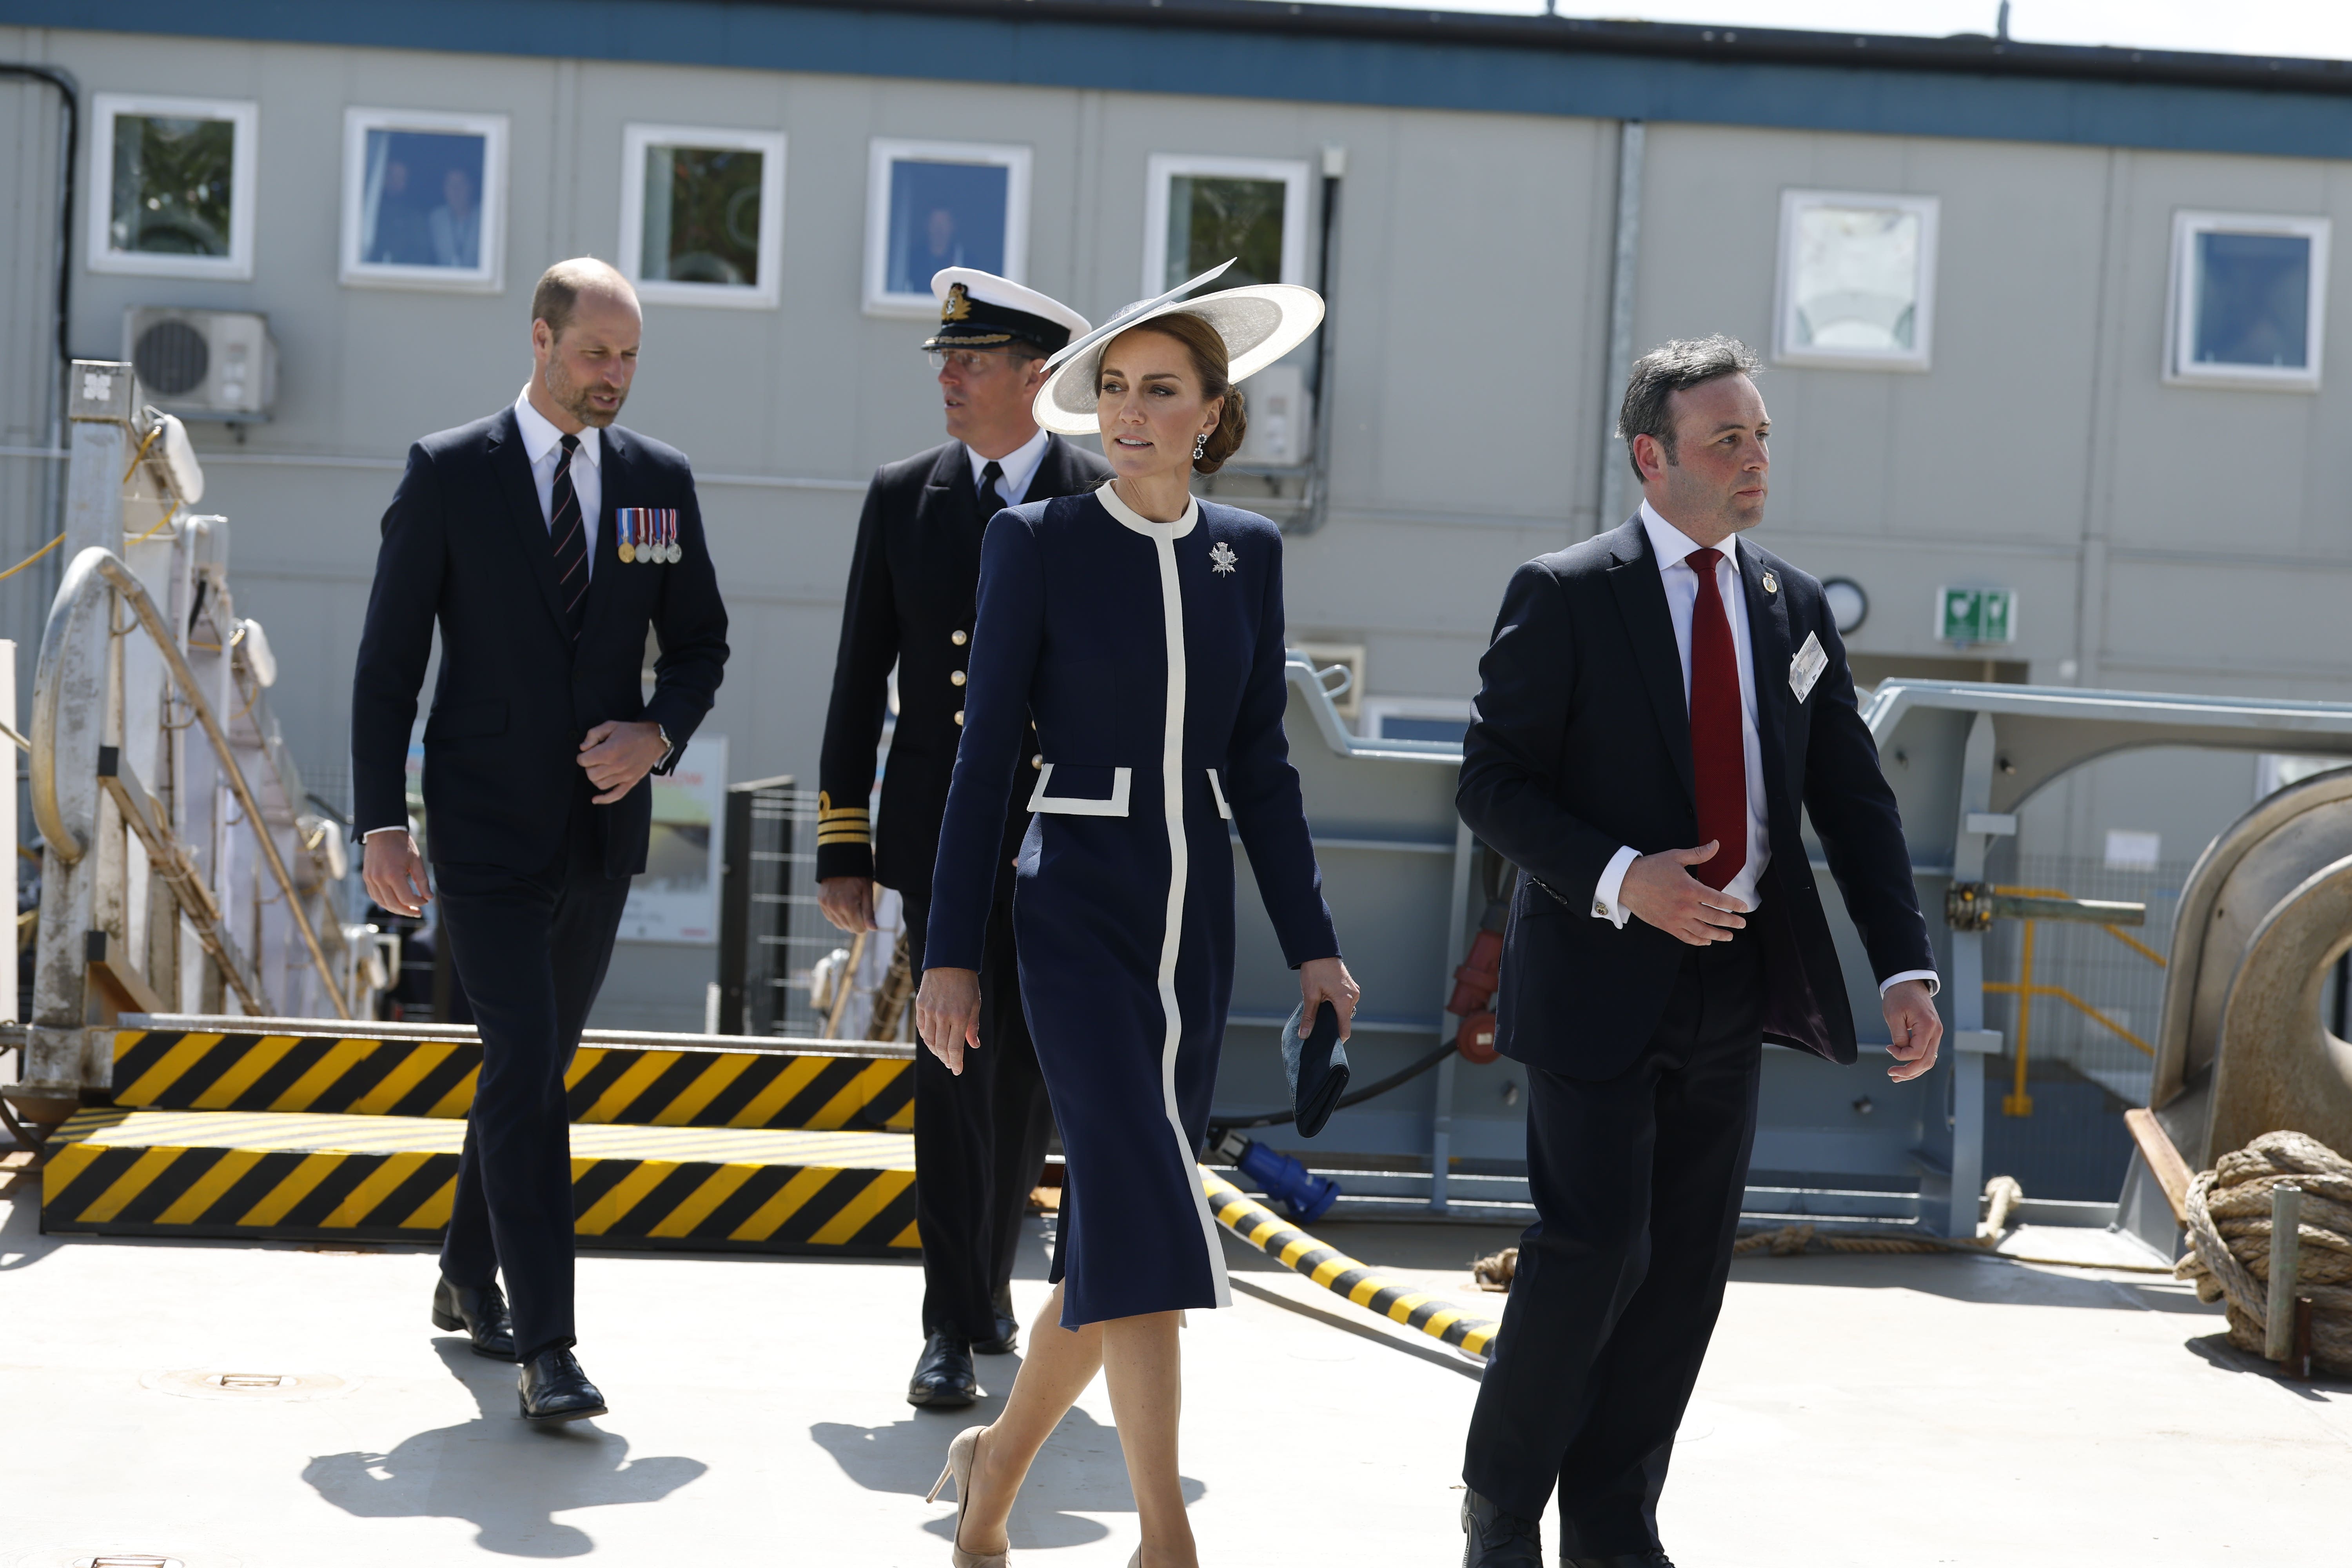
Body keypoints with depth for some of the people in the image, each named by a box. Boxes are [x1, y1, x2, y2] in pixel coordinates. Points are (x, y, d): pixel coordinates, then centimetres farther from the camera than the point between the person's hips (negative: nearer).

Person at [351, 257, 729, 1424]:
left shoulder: (660, 479, 6)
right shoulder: (448, 473, -4)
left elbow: (700, 640, 14)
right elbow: (388, 659, -3)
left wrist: (659, 734, -7)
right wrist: (382, 823, -9)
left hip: (603, 828, 4)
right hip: (487, 832, -4)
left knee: (537, 1063, 15)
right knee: (526, 1069, -12)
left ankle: (468, 1280, 33)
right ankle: (546, 1345, -11)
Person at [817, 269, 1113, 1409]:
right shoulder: (903, 497, 5)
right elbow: (860, 683, 6)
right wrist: (843, 848, 2)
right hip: (938, 834, 1)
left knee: (1021, 1074, 9)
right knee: (953, 1068, -1)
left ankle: (981, 1285, 30)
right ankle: (958, 1319, 5)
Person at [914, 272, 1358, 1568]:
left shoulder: (1246, 553, 8)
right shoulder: (1035, 544, -4)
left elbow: (1260, 760, 10)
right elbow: (987, 754, -4)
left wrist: (1312, 945, 6)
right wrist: (950, 955, -7)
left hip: (1194, 921, 5)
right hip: (1076, 910, -5)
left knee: (1116, 1224, 9)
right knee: (1145, 1204, -14)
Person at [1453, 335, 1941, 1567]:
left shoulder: (1794, 608, 10)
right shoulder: (1564, 596, -5)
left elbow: (1854, 798, 9)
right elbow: (1491, 782, -8)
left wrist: (1904, 968, -2)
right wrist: (1621, 879, -22)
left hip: (1735, 978, 5)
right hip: (1599, 974, -5)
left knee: (1688, 1267, 7)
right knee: (1594, 1248, -10)